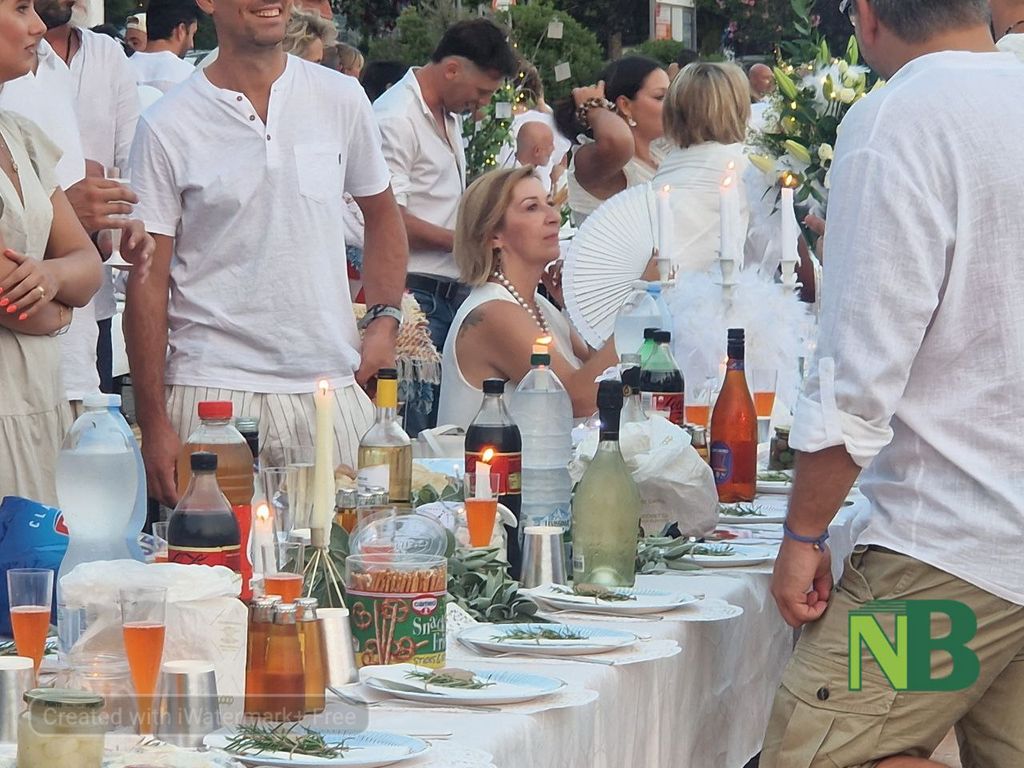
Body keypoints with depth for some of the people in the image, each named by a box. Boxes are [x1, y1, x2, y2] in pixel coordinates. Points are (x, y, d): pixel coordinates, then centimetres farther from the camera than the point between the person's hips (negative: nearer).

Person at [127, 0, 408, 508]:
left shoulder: (341, 100, 6)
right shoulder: (166, 127, -2)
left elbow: (382, 216, 21)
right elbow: (148, 284, 0)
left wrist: (384, 320, 5)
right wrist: (154, 424, -4)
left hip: (336, 389, 3)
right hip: (213, 390, -2)